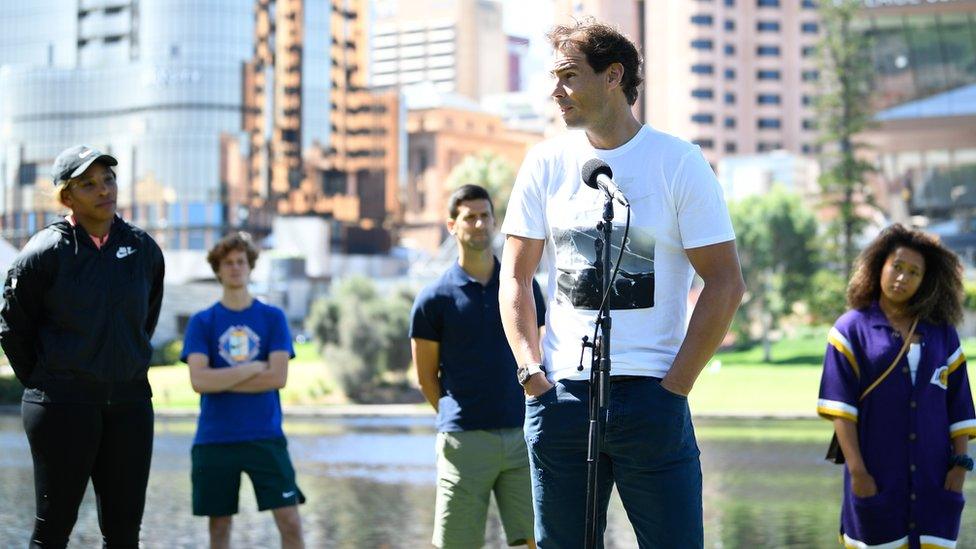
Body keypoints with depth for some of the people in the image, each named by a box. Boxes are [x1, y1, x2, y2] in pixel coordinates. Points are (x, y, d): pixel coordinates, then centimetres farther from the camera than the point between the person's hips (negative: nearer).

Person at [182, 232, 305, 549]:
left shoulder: (273, 318, 5)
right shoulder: (202, 322, 4)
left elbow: (278, 377, -7)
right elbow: (199, 381, -9)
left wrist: (221, 381, -9)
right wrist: (254, 368, -8)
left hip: (265, 436, 0)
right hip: (214, 439, 1)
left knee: (290, 522, -6)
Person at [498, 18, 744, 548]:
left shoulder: (678, 162, -2)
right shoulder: (546, 162, 7)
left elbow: (725, 283, -3)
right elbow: (515, 277, 11)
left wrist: (675, 385, -8)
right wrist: (532, 374, -1)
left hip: (651, 399, -3)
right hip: (559, 396, 3)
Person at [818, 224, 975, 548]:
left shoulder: (942, 334, 13)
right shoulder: (852, 329, 3)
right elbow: (840, 406, -4)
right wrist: (857, 471, -11)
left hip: (934, 479, 3)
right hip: (877, 477, -2)